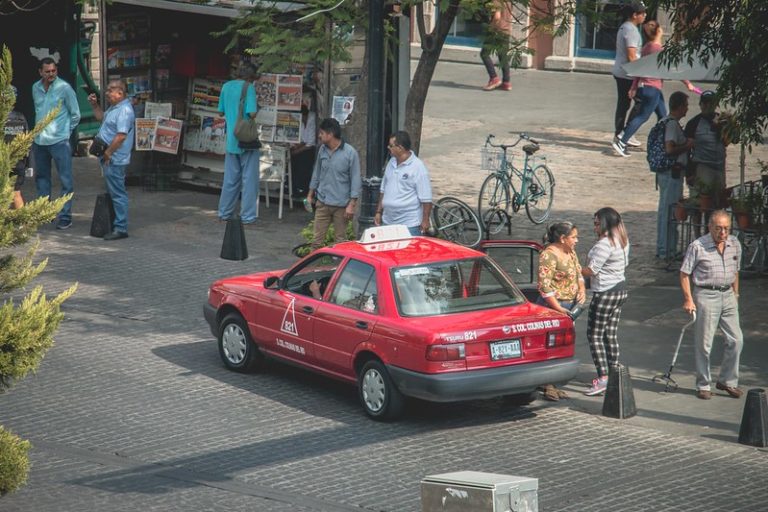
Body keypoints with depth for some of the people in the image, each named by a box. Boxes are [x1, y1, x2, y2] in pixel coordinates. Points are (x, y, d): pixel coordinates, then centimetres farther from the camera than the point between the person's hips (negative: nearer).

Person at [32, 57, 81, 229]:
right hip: (39, 141, 6)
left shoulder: (64, 88, -8)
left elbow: (75, 114, -1)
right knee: (42, 178, 14)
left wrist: (66, 131, 3)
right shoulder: (35, 88, 7)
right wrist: (39, 129, 15)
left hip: (59, 141, -6)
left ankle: (65, 216, -2)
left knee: (66, 180, -5)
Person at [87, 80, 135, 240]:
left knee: (117, 194, -7)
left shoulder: (125, 110, -19)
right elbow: (101, 117, 33)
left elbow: (121, 136, -26)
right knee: (113, 192, 16)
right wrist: (95, 105, 18)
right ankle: (117, 224, 23)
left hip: (115, 159, -11)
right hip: (109, 159, 11)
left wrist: (107, 153, -21)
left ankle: (121, 228, -5)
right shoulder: (114, 108, 15)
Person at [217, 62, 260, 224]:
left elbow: (221, 111, 13)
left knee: (230, 178, 15)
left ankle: (224, 212, 20)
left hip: (231, 139, 6)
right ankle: (247, 216, 3)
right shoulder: (249, 88, -13)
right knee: (249, 178, 2)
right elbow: (252, 113, -20)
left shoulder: (226, 86, 7)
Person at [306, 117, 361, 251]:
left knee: (340, 240, 6)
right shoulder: (322, 150, 5)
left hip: (341, 205, -4)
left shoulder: (350, 153, -11)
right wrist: (311, 194, 20)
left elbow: (355, 179, -9)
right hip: (322, 203, 4)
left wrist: (352, 204, -13)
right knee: (317, 239, 2)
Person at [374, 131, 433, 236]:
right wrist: (378, 212, 17)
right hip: (388, 222, 7)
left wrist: (425, 220, -14)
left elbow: (426, 199, -12)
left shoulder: (418, 167, -12)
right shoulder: (391, 163, 10)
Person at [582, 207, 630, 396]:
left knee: (594, 336, -5)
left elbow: (591, 271, -20)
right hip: (620, 289, 10)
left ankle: (603, 379, -10)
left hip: (605, 293, -10)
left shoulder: (605, 244, -20)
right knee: (611, 335, 14)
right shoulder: (623, 241, 9)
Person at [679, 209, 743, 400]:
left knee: (736, 340, 3)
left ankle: (728, 381, 18)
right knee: (704, 343, 0)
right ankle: (703, 385, 11)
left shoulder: (735, 244, 6)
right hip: (706, 296, -5)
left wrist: (735, 295, 16)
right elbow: (684, 273, -6)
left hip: (728, 295, 5)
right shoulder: (698, 246, -11)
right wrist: (688, 299, -11)